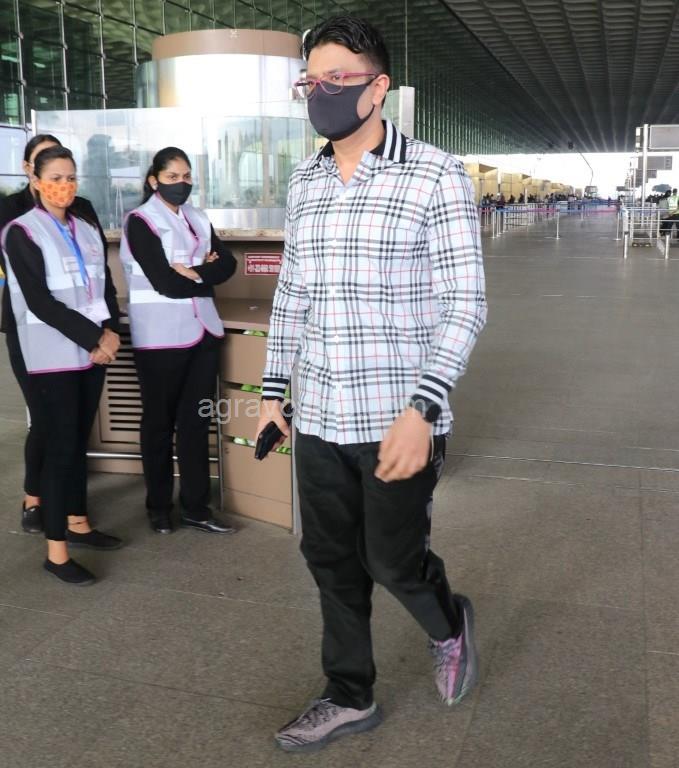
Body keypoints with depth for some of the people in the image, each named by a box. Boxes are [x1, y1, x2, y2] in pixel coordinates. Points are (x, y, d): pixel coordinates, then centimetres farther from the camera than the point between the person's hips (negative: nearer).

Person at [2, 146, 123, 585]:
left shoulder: (88, 229, 12)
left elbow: (106, 286, 11)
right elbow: (40, 302, -13)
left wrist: (110, 331, -7)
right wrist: (93, 339, -14)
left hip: (92, 352, 6)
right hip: (52, 357, -6)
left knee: (80, 442, 14)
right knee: (60, 448, -4)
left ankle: (77, 525, 27)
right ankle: (56, 552, 3)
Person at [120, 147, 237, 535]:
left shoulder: (198, 218, 14)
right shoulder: (140, 221, -5)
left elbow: (228, 263, 3)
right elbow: (164, 282, -15)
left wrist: (194, 272, -13)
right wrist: (207, 277, -3)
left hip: (203, 330, 5)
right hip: (160, 336, -5)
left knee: (197, 421, 7)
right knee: (160, 422, 6)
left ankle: (196, 508, 15)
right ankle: (159, 506, 20)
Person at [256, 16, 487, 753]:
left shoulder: (436, 175, -9)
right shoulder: (304, 182, 9)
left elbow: (465, 303, -13)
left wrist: (421, 410, -23)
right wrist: (273, 387, 15)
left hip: (397, 418, -5)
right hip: (319, 416, 6)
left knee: (394, 560, 6)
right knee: (331, 561, 13)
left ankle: (450, 627, 40)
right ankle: (349, 698, 33)